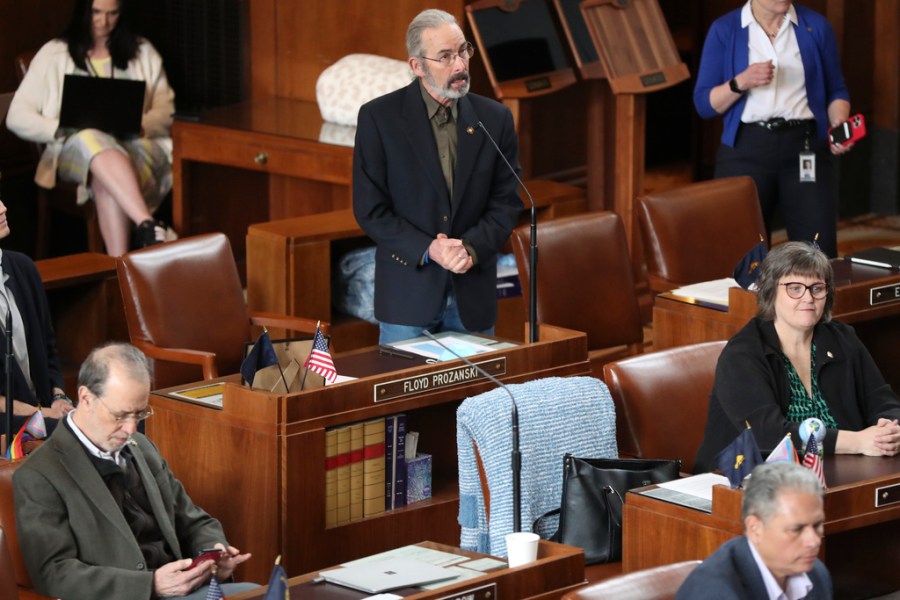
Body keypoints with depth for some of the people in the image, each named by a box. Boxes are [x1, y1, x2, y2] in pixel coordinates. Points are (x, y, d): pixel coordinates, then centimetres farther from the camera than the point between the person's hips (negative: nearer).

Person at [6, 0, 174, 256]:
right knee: (93, 139, -42)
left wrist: (140, 126, -9)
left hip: (136, 145, 1)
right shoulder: (54, 54, 13)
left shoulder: (142, 52, 19)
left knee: (105, 180, -39)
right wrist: (63, 128, -13)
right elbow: (17, 118, 6)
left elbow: (166, 110, 14)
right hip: (76, 150, -1)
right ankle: (148, 226, -58)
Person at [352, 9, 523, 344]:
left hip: (473, 292, 2)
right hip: (408, 289, -2)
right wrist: (429, 251, -18)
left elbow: (506, 201, 4)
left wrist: (471, 247, -14)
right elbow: (370, 210, -6)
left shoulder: (494, 119, 3)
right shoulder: (379, 117, -5)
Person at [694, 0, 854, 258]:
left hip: (804, 149, 1)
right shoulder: (724, 30, 2)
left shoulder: (815, 26, 6)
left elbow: (835, 90, 13)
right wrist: (741, 82, -15)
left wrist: (839, 126, -6)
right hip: (746, 150, -1)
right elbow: (704, 104, 2)